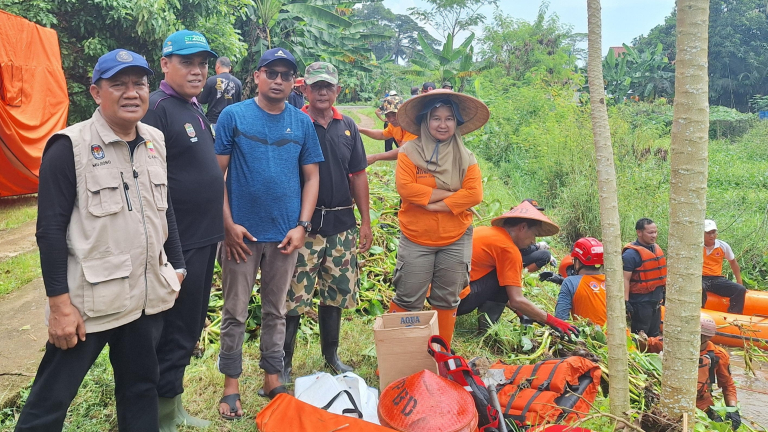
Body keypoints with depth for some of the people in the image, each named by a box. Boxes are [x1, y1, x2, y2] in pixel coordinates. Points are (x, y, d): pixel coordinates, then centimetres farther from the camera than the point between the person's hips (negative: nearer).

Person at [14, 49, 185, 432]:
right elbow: (50, 229, -12)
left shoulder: (155, 141, 8)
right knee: (50, 400, 6)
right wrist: (59, 304, -14)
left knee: (142, 387, 17)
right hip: (88, 301, -5)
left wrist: (176, 266, 15)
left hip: (148, 296, 6)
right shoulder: (70, 146, -11)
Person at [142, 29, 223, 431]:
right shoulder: (157, 108, -14)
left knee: (191, 327, 18)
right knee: (174, 333, 3)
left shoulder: (195, 110, 14)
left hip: (204, 237, 9)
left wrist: (222, 224, 18)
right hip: (179, 243, -9)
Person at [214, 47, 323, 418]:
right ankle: (231, 386, 22)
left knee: (276, 311, 14)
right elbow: (216, 173, -4)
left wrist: (301, 226, -3)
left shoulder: (302, 122, 5)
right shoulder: (233, 116, -2)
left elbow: (311, 176, 6)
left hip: (285, 234, 2)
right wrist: (229, 224, -11)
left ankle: (272, 380, 28)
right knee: (236, 313, 7)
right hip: (242, 233, -2)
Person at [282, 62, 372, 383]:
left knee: (337, 293, 14)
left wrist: (365, 221, 9)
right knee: (294, 296, -2)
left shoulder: (348, 127, 10)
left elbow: (358, 176, 12)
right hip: (304, 224, -4)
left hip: (342, 223, 5)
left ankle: (331, 354, 31)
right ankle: (283, 362, 14)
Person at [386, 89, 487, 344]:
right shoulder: (409, 151, -4)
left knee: (447, 301, 14)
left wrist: (436, 205, -17)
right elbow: (405, 188, -17)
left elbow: (474, 194, -10)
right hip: (416, 239, -2)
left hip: (456, 240, 3)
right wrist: (449, 194, -15)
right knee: (408, 301, 3)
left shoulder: (465, 157, 3)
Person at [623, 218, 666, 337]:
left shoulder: (657, 249, 9)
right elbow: (625, 279, -22)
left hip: (656, 300, 8)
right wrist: (626, 302, -25)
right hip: (640, 301, -8)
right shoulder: (631, 253, -18)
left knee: (654, 336, 19)